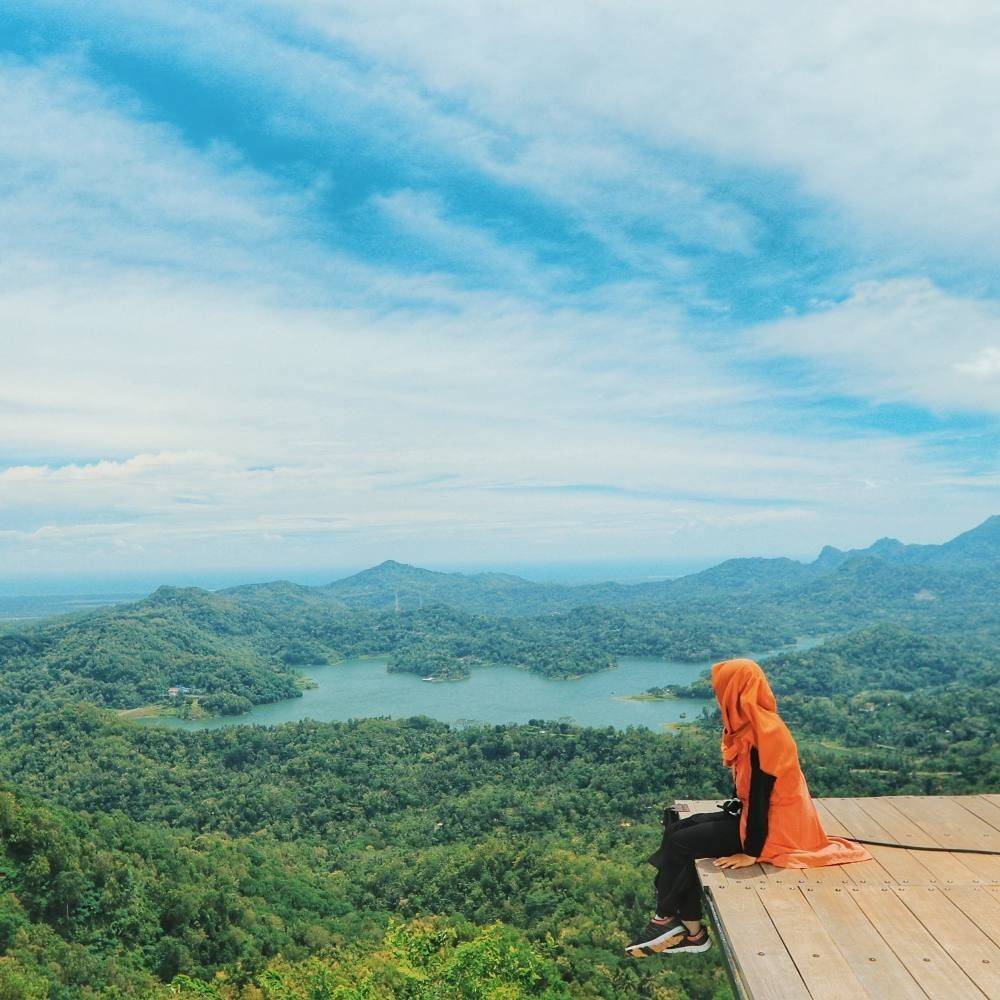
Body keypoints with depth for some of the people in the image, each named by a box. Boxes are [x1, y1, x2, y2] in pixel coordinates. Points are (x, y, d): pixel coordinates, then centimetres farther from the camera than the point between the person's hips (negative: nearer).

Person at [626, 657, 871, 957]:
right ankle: (691, 932, 3)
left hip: (772, 826, -9)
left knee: (678, 844, -9)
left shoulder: (763, 733, -25)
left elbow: (761, 794, -23)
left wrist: (751, 852, -19)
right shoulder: (752, 725, 4)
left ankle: (666, 919, 13)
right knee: (675, 831, 1)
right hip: (753, 813, 9)